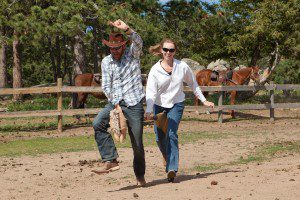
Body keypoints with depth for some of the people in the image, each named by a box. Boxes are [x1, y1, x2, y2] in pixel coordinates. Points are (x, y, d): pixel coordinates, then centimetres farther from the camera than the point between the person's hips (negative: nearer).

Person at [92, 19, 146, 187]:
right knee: (98, 124, -23)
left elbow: (138, 41, -21)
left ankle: (140, 175, 17)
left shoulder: (132, 54, 1)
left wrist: (126, 29, -39)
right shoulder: (106, 62, 8)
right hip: (115, 102, 3)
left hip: (134, 104, -3)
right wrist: (115, 102, -9)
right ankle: (111, 160, -21)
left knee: (137, 143, 0)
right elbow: (106, 86, 4)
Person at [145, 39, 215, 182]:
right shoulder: (155, 70, -10)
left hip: (176, 105, -2)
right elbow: (151, 91, -18)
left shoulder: (182, 67, -7)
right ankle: (167, 159, 37)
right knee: (159, 137, 5)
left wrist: (204, 101, 9)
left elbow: (193, 84, 7)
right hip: (159, 106, 2)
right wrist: (148, 111, -31)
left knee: (171, 134, -19)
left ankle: (172, 169, -22)